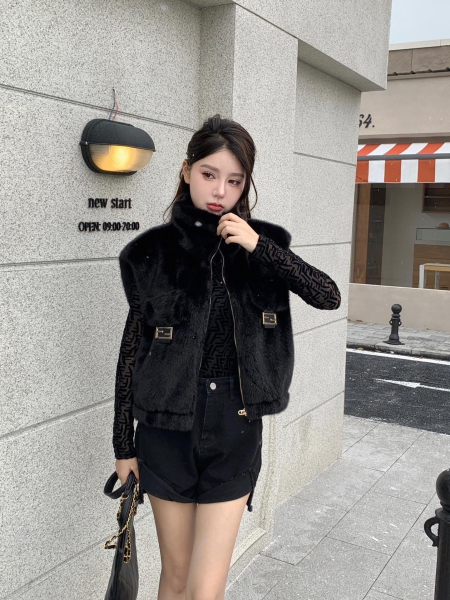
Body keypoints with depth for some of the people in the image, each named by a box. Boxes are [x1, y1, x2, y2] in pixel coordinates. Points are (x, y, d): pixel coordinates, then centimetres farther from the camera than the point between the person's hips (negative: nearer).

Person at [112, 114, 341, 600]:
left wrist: (261, 248, -20)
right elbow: (133, 346, 0)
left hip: (236, 428, 1)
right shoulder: (153, 251, -4)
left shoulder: (260, 244, 1)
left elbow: (329, 297, -8)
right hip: (168, 428, 0)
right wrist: (123, 443, 3)